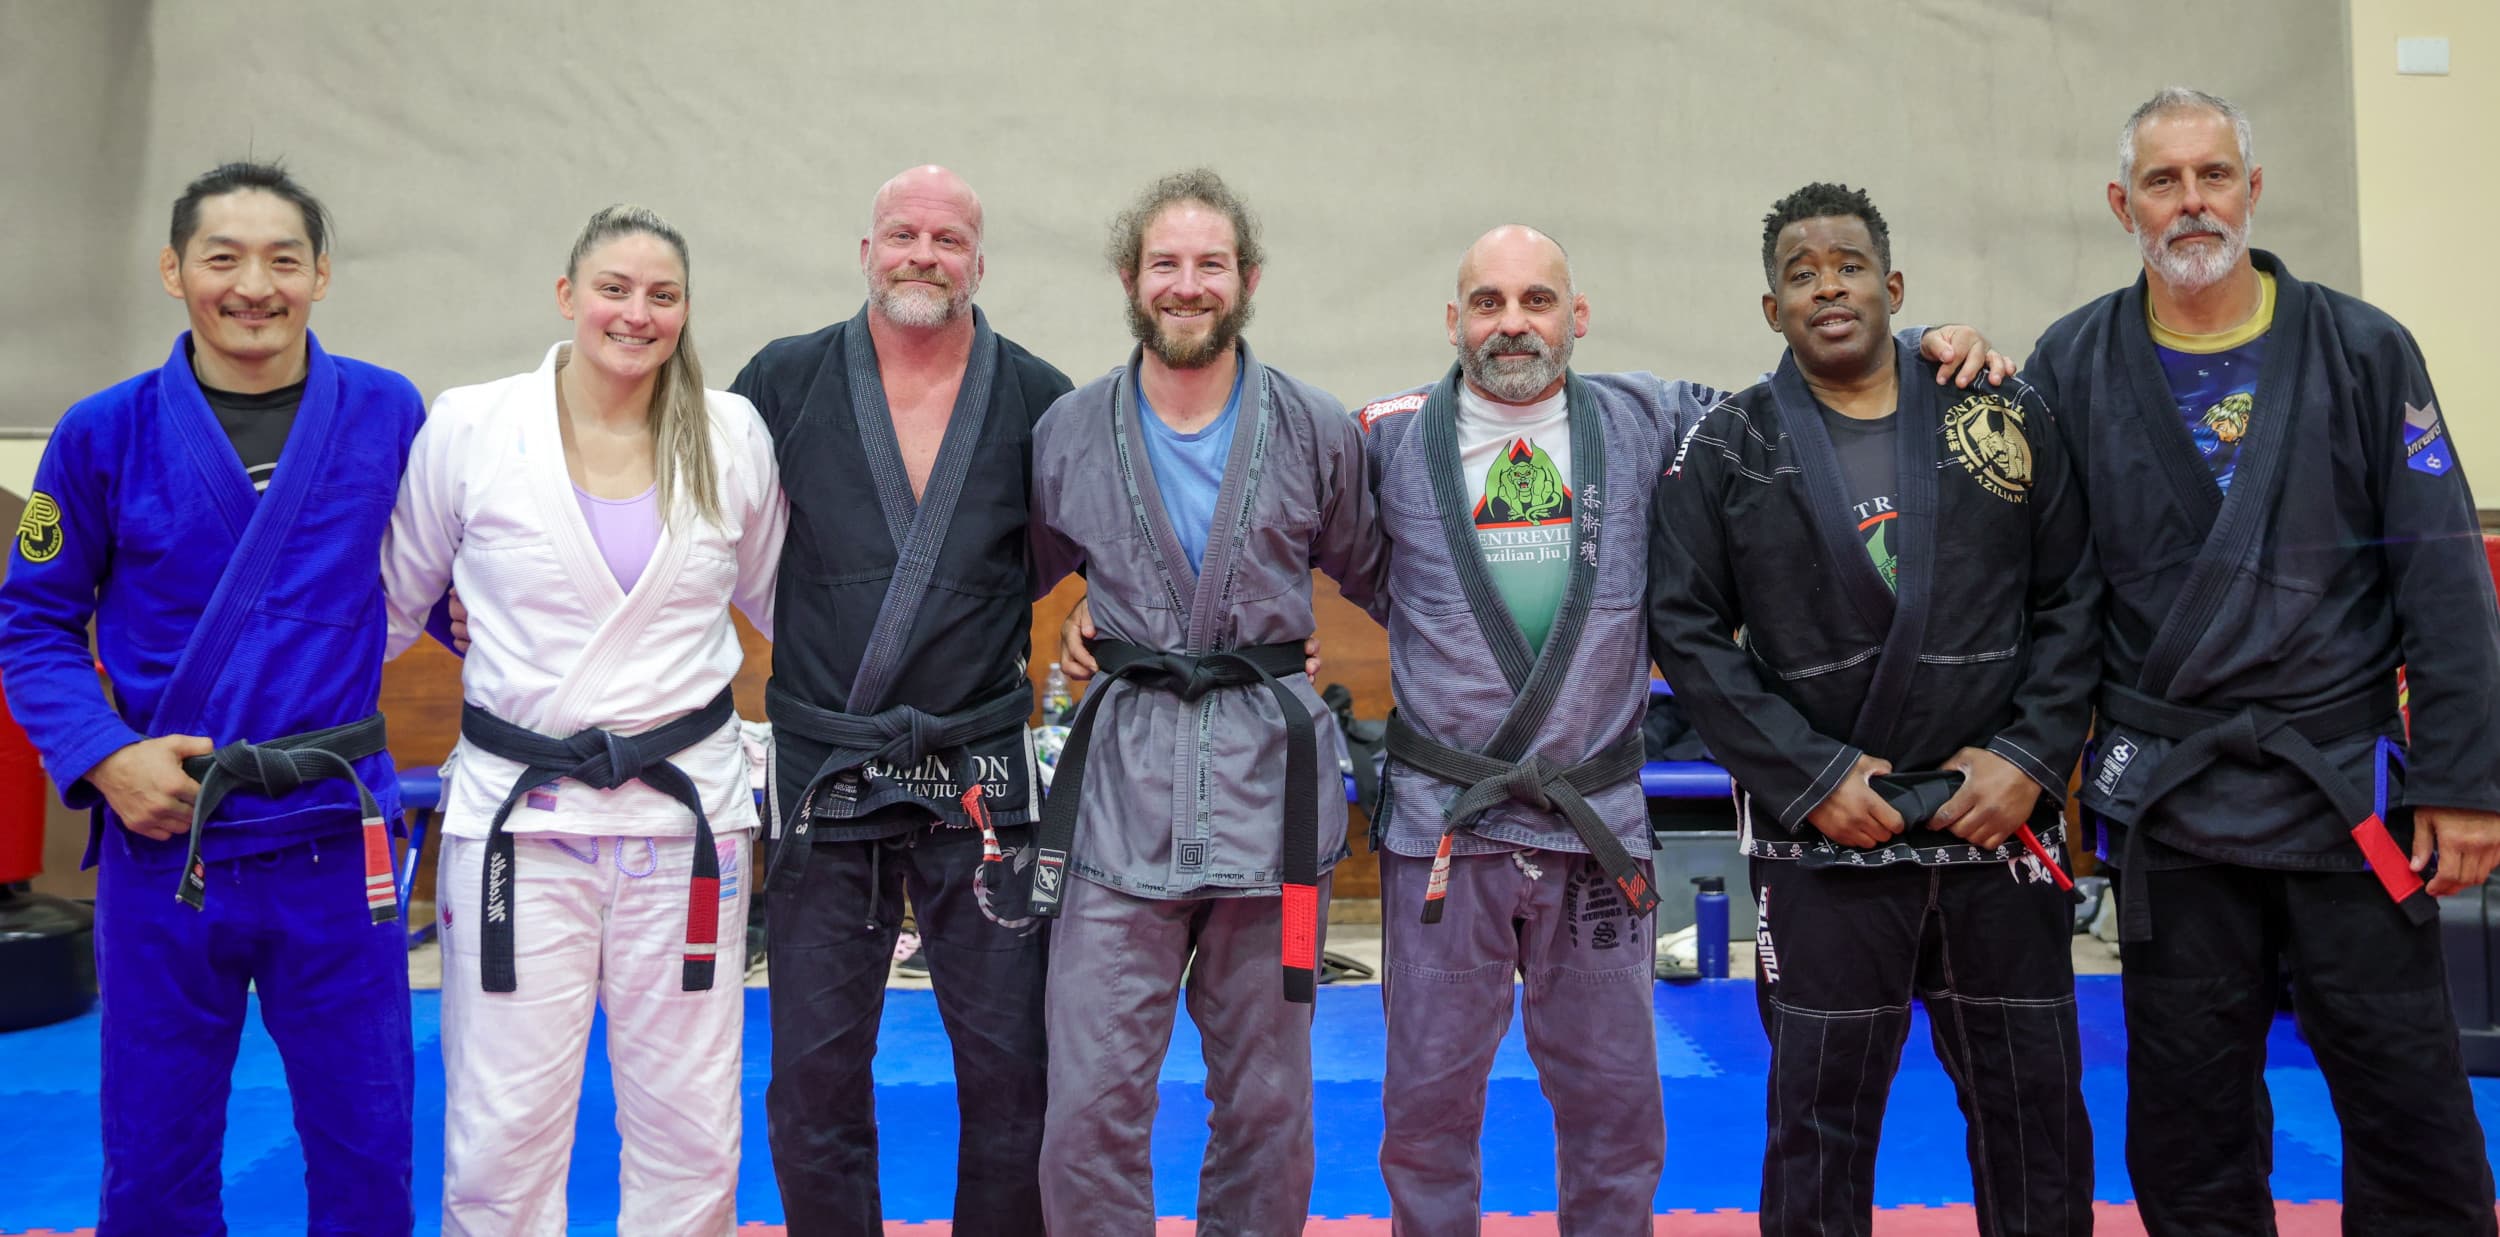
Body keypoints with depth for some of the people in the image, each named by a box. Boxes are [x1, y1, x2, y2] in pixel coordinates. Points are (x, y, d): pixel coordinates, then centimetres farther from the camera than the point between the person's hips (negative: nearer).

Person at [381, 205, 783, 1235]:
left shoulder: (733, 436, 3)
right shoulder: (467, 428, -1)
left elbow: (780, 599, 17)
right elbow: (393, 603, 11)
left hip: (686, 807, 1)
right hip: (517, 805, -1)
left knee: (692, 1135, 8)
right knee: (500, 1137, 2)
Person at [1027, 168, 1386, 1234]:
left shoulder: (1320, 433, 3)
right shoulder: (1067, 435, 5)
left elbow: (1369, 576, 17)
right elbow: (1022, 579, 18)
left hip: (1270, 779, 0)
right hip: (1122, 781, 0)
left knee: (1268, 1101, 11)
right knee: (1091, 1103, -2)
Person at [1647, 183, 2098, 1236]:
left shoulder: (2010, 417, 6)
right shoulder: (1725, 449, 2)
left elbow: (2075, 599, 6)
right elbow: (1687, 633, -3)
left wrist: (2030, 759, -6)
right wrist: (1810, 775, -10)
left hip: (1998, 823, 2)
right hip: (1822, 840, -2)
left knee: (2036, 1110, 11)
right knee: (1821, 1117, 5)